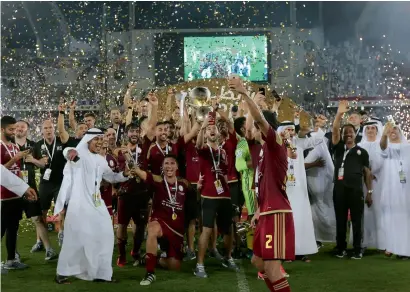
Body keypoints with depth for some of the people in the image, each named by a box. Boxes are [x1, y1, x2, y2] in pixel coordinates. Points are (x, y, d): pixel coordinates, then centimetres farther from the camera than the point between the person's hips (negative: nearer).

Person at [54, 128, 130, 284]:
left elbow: (111, 177, 24)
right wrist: (70, 151, -58)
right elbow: (68, 152, -32)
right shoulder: (80, 154, -9)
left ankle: (101, 273, 17)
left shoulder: (101, 160, 13)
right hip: (79, 203, -7)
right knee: (76, 239, -4)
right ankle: (62, 273, 10)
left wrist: (124, 174, 3)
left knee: (105, 236, 7)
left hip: (96, 203, 7)